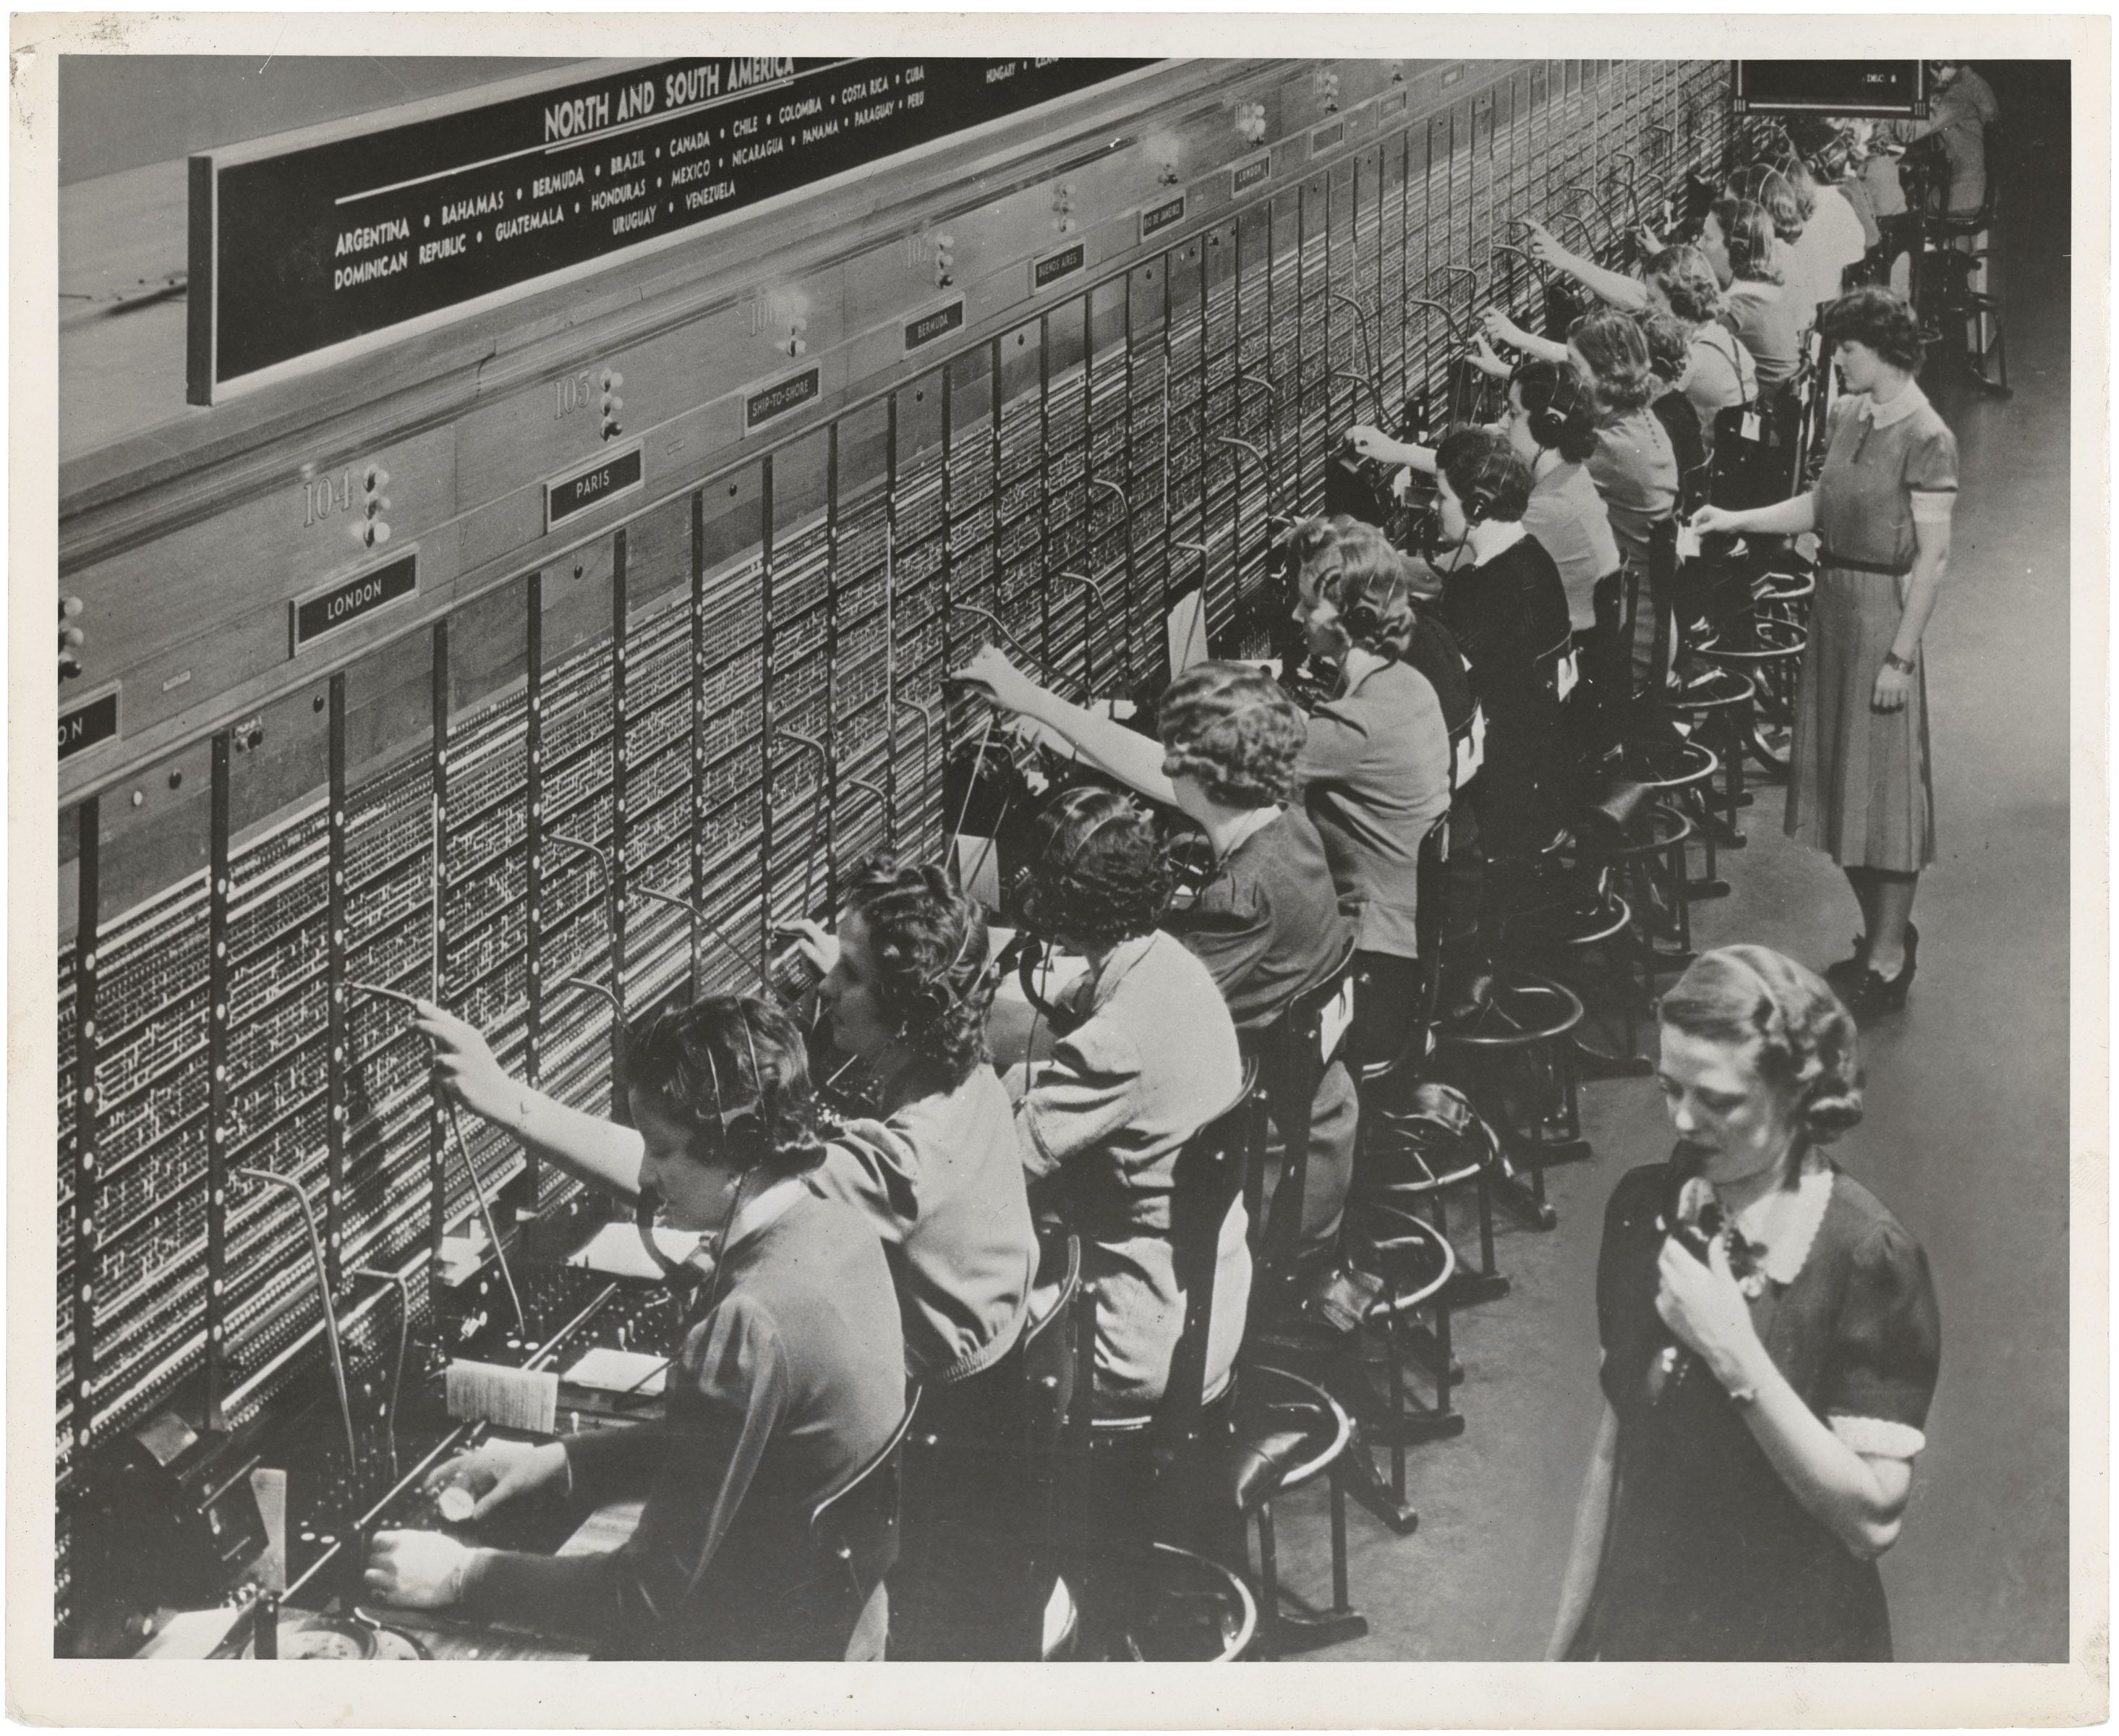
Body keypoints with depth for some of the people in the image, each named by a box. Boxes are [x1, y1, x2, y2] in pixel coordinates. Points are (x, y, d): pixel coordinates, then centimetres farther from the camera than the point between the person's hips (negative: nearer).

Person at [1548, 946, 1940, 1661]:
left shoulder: (1869, 1259, -18)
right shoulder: (1643, 1208, -1)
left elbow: (1875, 1519, -21)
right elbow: (1614, 1450, 7)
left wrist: (1735, 1358, -27)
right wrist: (1566, 1646, 8)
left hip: (1793, 1651, -4)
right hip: (1640, 1636, 5)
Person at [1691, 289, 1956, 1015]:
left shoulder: (1925, 438, -16)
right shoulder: (1846, 416, 6)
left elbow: (1932, 558, -16)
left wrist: (1901, 655, -18)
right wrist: (1736, 519, 5)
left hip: (1883, 609, -8)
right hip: (1833, 602, 8)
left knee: (1884, 781, 0)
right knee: (1842, 780, 14)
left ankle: (1889, 958, 9)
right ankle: (1882, 935, 27)